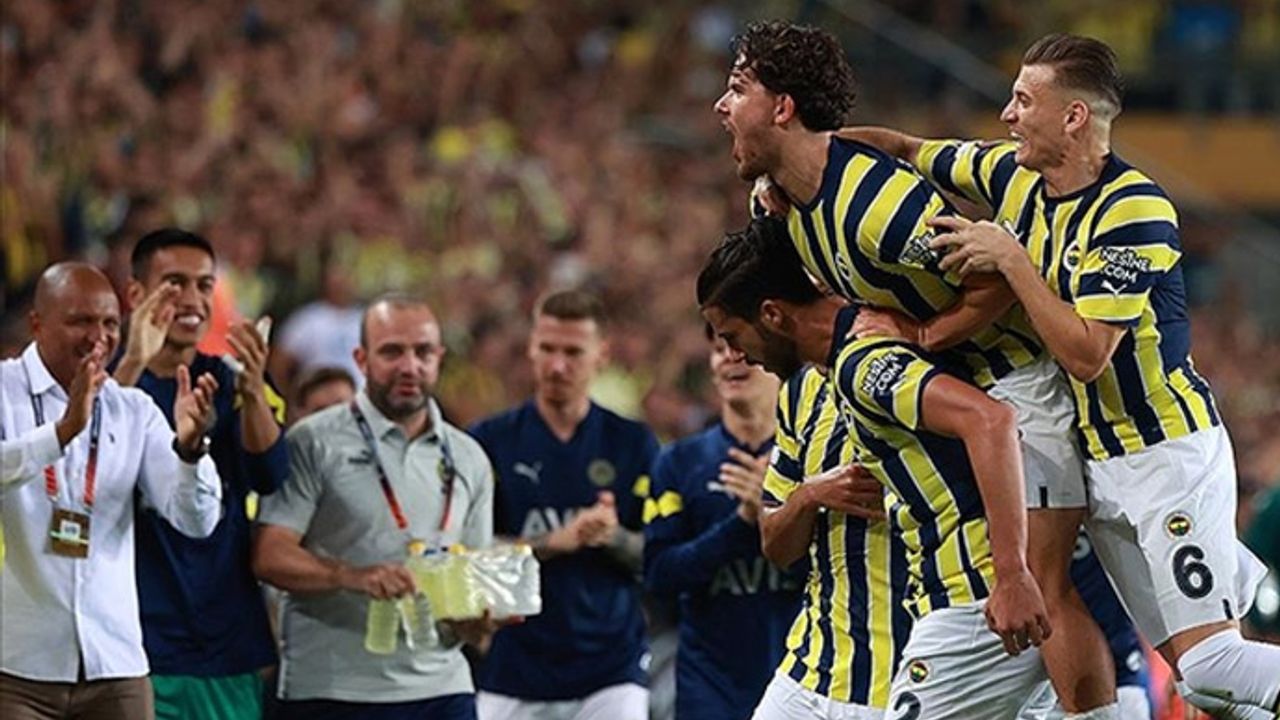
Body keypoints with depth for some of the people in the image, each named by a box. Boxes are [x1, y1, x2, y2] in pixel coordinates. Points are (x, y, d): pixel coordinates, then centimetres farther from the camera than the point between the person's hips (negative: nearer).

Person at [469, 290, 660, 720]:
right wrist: (556, 542, -16)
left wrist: (614, 538, -14)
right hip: (513, 667, 0)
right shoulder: (490, 442, 3)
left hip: (610, 669, 0)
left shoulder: (633, 445, 7)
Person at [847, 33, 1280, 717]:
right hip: (1095, 464, 7)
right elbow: (908, 149, 17)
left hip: (1168, 452, -7)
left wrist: (1010, 259, -24)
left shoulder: (1134, 211, -20)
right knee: (1190, 665, 3)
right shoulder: (1014, 175, 2)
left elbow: (1085, 354, -26)